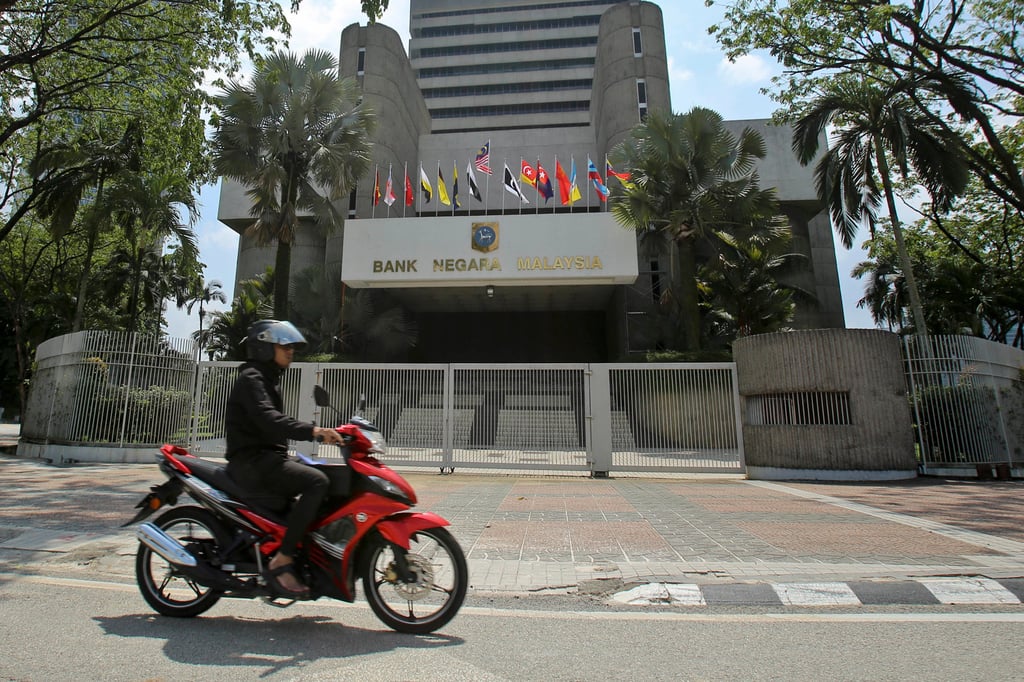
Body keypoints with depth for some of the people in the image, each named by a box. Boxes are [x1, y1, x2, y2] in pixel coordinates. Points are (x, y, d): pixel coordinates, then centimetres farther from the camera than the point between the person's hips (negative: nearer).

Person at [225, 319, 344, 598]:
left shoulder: (267, 380, 23)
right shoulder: (251, 378, -8)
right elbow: (268, 419, -27)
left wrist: (319, 434, 15)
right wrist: (312, 431, -39)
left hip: (267, 459, 10)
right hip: (252, 462, -10)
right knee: (317, 481, -27)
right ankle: (281, 562, -24)